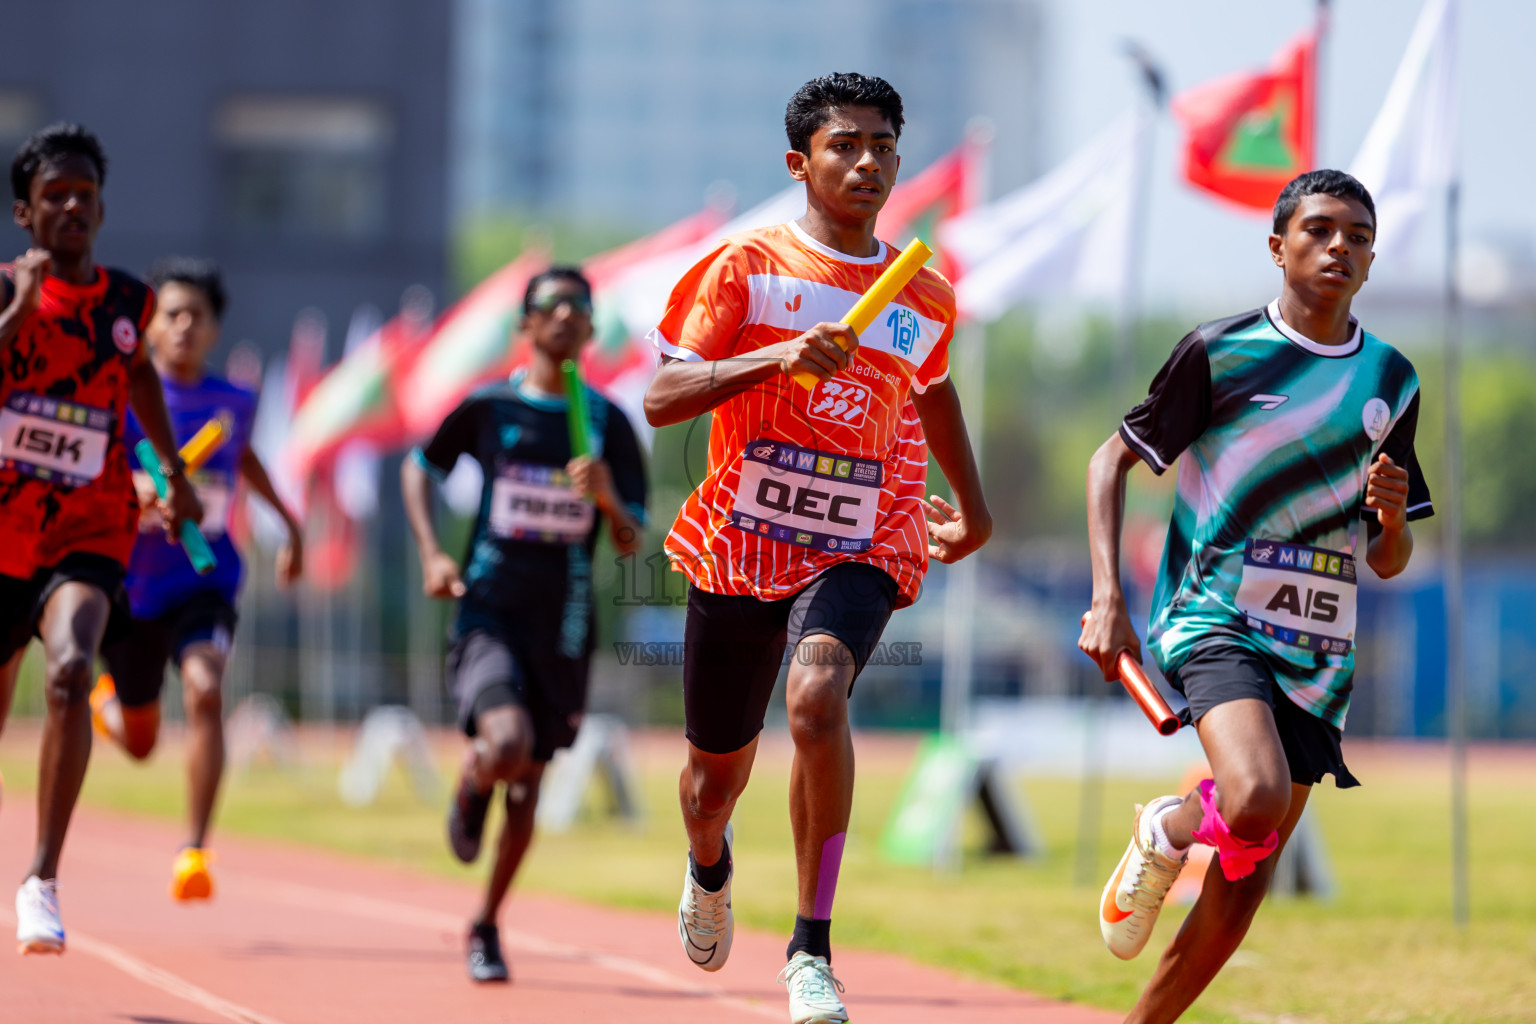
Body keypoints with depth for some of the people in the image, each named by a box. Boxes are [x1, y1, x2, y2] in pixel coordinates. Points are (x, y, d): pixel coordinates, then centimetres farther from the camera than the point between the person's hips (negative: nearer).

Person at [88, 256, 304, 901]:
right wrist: (136, 490, -38)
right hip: (131, 582, -1)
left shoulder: (235, 404, 2)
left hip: (203, 579, 1)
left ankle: (195, 851, -22)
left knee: (204, 691, -27)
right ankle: (108, 702, 53)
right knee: (139, 743, 14)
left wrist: (288, 520, 29)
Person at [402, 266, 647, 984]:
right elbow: (420, 468, 17)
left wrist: (609, 500, -21)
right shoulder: (488, 408, 0)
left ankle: (486, 925, 31)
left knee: (527, 788, 10)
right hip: (489, 613, -2)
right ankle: (469, 788, 9)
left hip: (563, 628, 2)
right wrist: (430, 554, 3)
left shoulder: (609, 425, 2)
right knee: (506, 743, -28)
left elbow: (631, 545, 1)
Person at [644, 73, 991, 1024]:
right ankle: (709, 866, 51)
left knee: (817, 693, -30)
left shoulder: (927, 299, 6)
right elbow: (661, 398, -11)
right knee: (718, 767, 11)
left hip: (859, 551, 0)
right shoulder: (744, 266, -3)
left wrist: (974, 509, 37)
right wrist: (778, 357, -24)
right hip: (740, 543, 0)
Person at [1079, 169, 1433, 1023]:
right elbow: (1112, 461, 3)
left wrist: (1391, 517, -9)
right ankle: (1164, 833, 4)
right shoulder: (1220, 352, -4)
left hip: (1318, 648, 5)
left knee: (1248, 880, 3)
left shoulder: (1392, 381, 10)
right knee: (1256, 801, -30)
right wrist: (1108, 597, -9)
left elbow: (1389, 563, 15)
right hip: (1216, 620, -5)